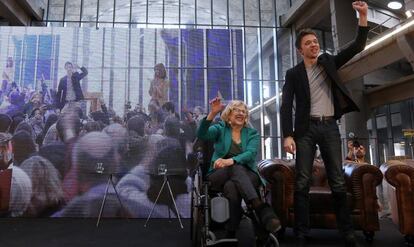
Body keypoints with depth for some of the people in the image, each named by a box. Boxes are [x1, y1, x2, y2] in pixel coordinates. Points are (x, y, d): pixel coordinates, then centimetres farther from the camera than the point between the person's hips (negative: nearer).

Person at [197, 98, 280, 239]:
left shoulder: (252, 133, 15)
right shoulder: (220, 129, 14)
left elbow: (251, 153, -7)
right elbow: (202, 135, -8)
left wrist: (231, 160, -28)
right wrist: (212, 113, -24)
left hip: (246, 174, 1)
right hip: (220, 175, -1)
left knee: (231, 186, -36)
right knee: (237, 168, -36)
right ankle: (263, 210, -52)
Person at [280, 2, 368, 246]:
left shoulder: (329, 62, 14)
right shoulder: (293, 73, 6)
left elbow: (357, 46, 7)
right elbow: (286, 105, -3)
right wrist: (288, 135, -14)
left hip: (330, 127, 2)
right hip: (307, 129, -2)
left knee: (338, 181, 3)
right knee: (302, 182, -5)